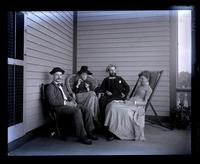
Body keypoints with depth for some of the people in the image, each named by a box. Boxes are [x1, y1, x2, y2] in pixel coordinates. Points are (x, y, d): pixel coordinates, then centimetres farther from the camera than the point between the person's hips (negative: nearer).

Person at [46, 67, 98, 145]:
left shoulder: (63, 86, 26)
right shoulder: (50, 87, -1)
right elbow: (52, 101, -14)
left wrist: (73, 102, 2)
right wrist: (66, 103, -18)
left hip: (68, 104, 8)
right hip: (59, 107, -8)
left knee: (86, 111, -14)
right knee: (77, 111, -33)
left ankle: (89, 132, -8)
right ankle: (82, 136, -27)